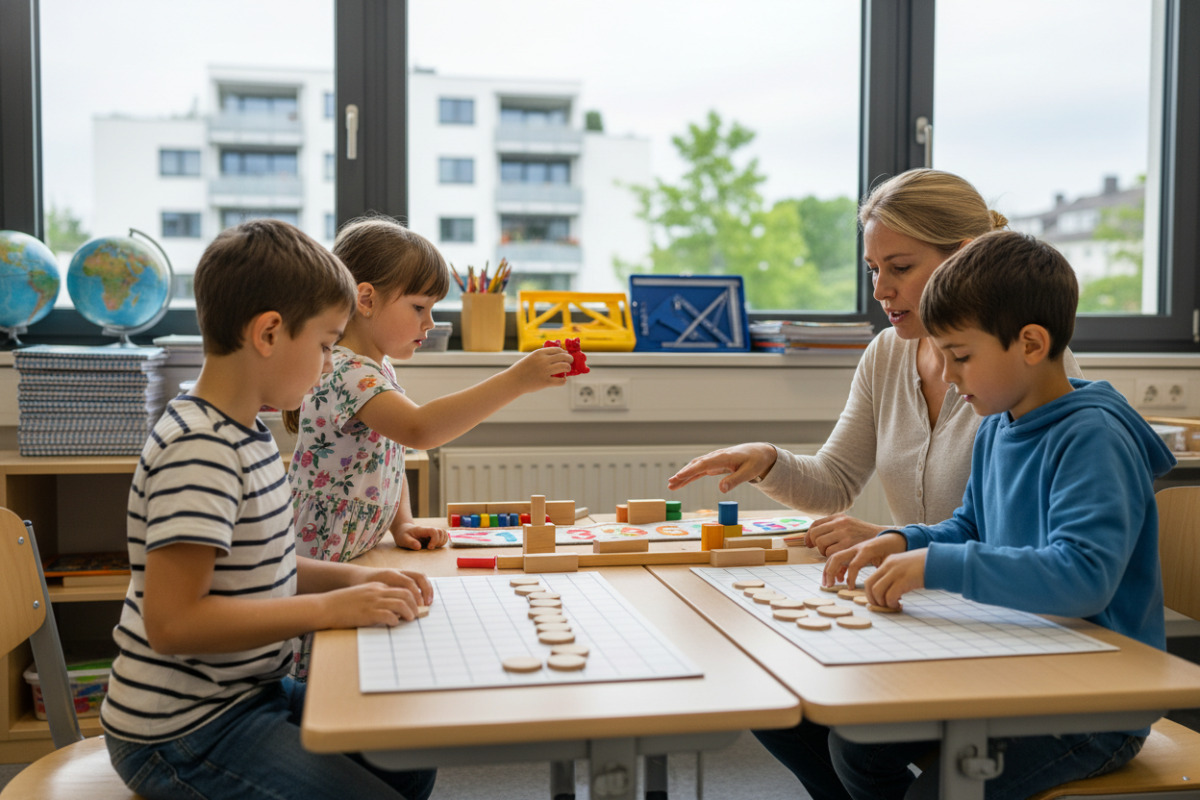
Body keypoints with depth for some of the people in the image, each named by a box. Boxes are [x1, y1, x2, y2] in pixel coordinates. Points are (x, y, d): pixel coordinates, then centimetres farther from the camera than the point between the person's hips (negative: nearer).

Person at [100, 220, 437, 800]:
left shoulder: (245, 435, 7)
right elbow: (171, 620, -28)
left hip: (245, 696, 10)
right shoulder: (198, 451, -24)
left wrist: (352, 578, 2)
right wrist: (328, 608, -25)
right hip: (182, 735, -10)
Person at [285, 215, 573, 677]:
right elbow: (419, 430, -38)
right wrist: (516, 381, -40)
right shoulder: (343, 372, -21)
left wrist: (403, 523, 4)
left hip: (352, 567, 9)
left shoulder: (378, 371, 11)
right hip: (315, 577, -9)